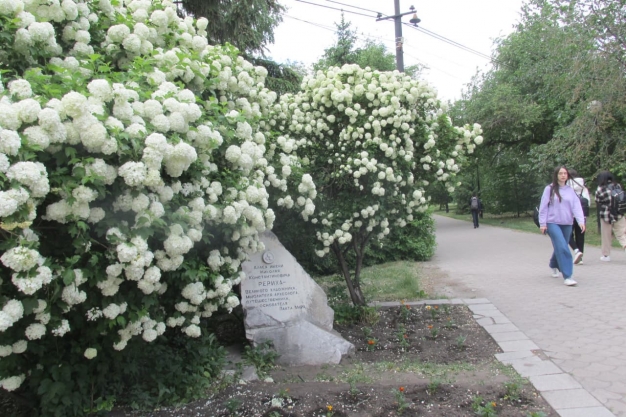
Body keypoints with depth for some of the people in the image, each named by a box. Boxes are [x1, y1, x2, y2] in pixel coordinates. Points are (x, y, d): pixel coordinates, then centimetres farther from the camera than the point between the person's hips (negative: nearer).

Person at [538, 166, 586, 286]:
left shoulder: (570, 190, 7)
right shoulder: (549, 189, -1)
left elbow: (576, 206, -2)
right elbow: (543, 207, -1)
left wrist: (581, 221, -16)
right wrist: (542, 223, -5)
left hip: (567, 224, 4)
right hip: (553, 223, -4)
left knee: (560, 247, 14)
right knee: (562, 247, -17)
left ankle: (554, 265, 44)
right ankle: (567, 276, -17)